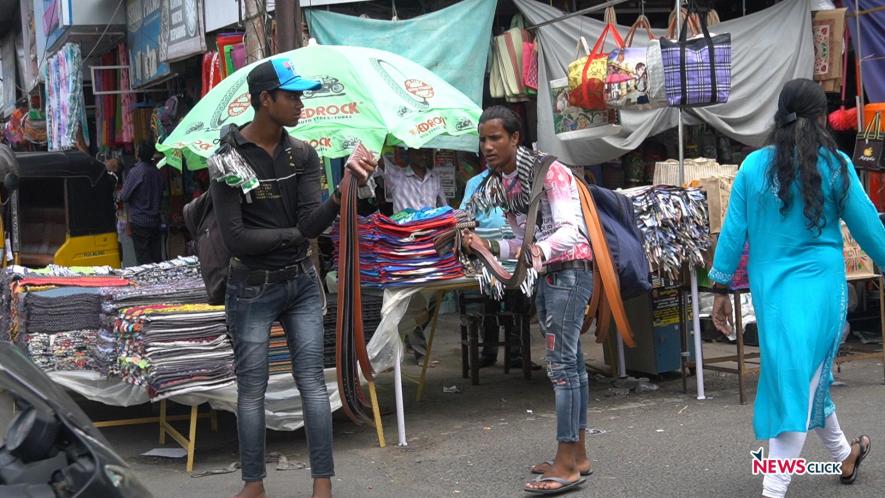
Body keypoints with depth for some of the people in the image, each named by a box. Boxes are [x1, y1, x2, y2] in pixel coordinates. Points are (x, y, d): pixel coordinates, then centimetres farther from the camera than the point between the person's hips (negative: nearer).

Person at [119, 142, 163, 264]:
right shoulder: (157, 172, 4)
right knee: (157, 258, 9)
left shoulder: (135, 172, -14)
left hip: (139, 222, -6)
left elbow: (124, 196, -8)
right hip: (155, 221, 6)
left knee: (144, 260, -4)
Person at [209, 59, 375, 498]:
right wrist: (294, 234, -9)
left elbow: (312, 222, -11)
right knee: (251, 389, 5)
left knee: (312, 382, 1)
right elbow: (235, 237, -17)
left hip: (301, 282, 3)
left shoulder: (303, 155, 0)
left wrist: (343, 192, -29)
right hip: (252, 288, -3)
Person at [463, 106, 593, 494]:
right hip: (544, 273, 9)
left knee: (561, 363, -12)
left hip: (569, 269, -9)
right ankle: (578, 455, 17)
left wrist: (541, 250, -45)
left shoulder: (548, 171, -17)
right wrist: (488, 247, -4)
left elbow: (571, 228, -27)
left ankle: (566, 466, -10)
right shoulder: (500, 183, 8)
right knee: (569, 361, 12)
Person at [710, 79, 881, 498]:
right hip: (819, 285, -3)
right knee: (802, 381, -1)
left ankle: (844, 456, 41)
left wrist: (721, 289, 8)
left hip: (770, 288, 4)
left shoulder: (754, 166, 0)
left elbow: (733, 231, 1)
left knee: (802, 375, 19)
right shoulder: (835, 166, -6)